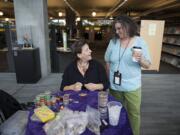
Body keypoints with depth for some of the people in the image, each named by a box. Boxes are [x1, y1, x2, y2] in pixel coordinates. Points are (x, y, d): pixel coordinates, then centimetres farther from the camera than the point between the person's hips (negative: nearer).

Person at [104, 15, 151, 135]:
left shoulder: (140, 42, -8)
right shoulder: (113, 41, -3)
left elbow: (147, 65, -7)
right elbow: (108, 62, 4)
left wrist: (141, 59, -28)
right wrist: (108, 79, 5)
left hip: (132, 86, -2)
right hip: (114, 86, 2)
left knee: (134, 113, 13)